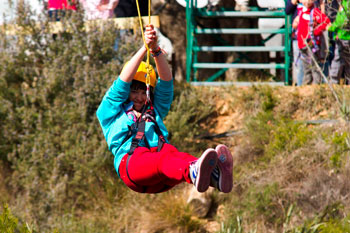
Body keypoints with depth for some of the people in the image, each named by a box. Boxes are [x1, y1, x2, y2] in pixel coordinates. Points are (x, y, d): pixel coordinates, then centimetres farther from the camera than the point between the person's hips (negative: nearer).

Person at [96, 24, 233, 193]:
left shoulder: (154, 110, 37)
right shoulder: (111, 112, 27)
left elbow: (166, 81, 23)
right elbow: (124, 80, 14)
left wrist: (156, 50, 6)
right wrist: (145, 48, 7)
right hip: (131, 161, -4)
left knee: (176, 155, -35)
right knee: (163, 160, -39)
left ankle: (214, 175, -68)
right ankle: (193, 172, -73)